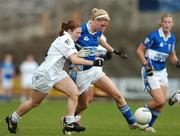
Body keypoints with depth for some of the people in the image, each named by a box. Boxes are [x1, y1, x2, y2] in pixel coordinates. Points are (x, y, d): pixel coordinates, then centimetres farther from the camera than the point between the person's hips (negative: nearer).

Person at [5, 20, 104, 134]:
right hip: (45, 74, -9)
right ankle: (12, 119, 26)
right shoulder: (66, 39, -17)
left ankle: (69, 123, -13)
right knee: (35, 102, 5)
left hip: (56, 73, 9)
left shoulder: (63, 39, 13)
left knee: (74, 93, -11)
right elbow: (74, 60, -26)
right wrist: (93, 63, -25)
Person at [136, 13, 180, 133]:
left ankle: (148, 126, 19)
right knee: (160, 101, -14)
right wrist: (146, 65, -19)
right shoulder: (154, 36, -16)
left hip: (162, 72, 7)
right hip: (151, 72, -7)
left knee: (163, 102, 4)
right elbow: (139, 50, -10)